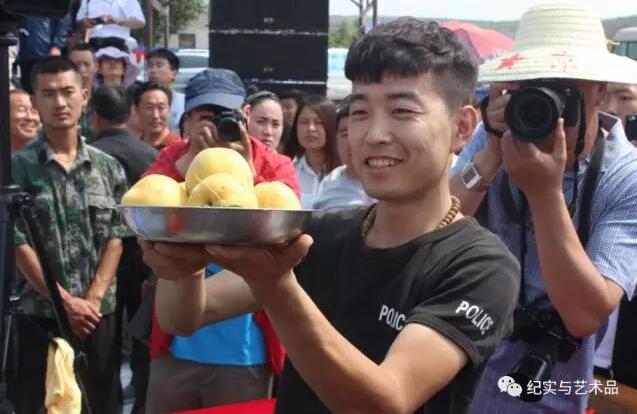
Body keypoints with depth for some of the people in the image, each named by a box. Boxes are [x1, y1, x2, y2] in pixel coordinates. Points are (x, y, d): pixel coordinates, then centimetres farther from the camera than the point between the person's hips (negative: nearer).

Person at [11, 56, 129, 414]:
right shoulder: (18, 166, -3)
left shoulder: (109, 167, 6)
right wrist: (65, 301, -11)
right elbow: (18, 243, -7)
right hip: (40, 315, -2)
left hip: (100, 314, 2)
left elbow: (116, 237, 3)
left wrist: (92, 298, -9)